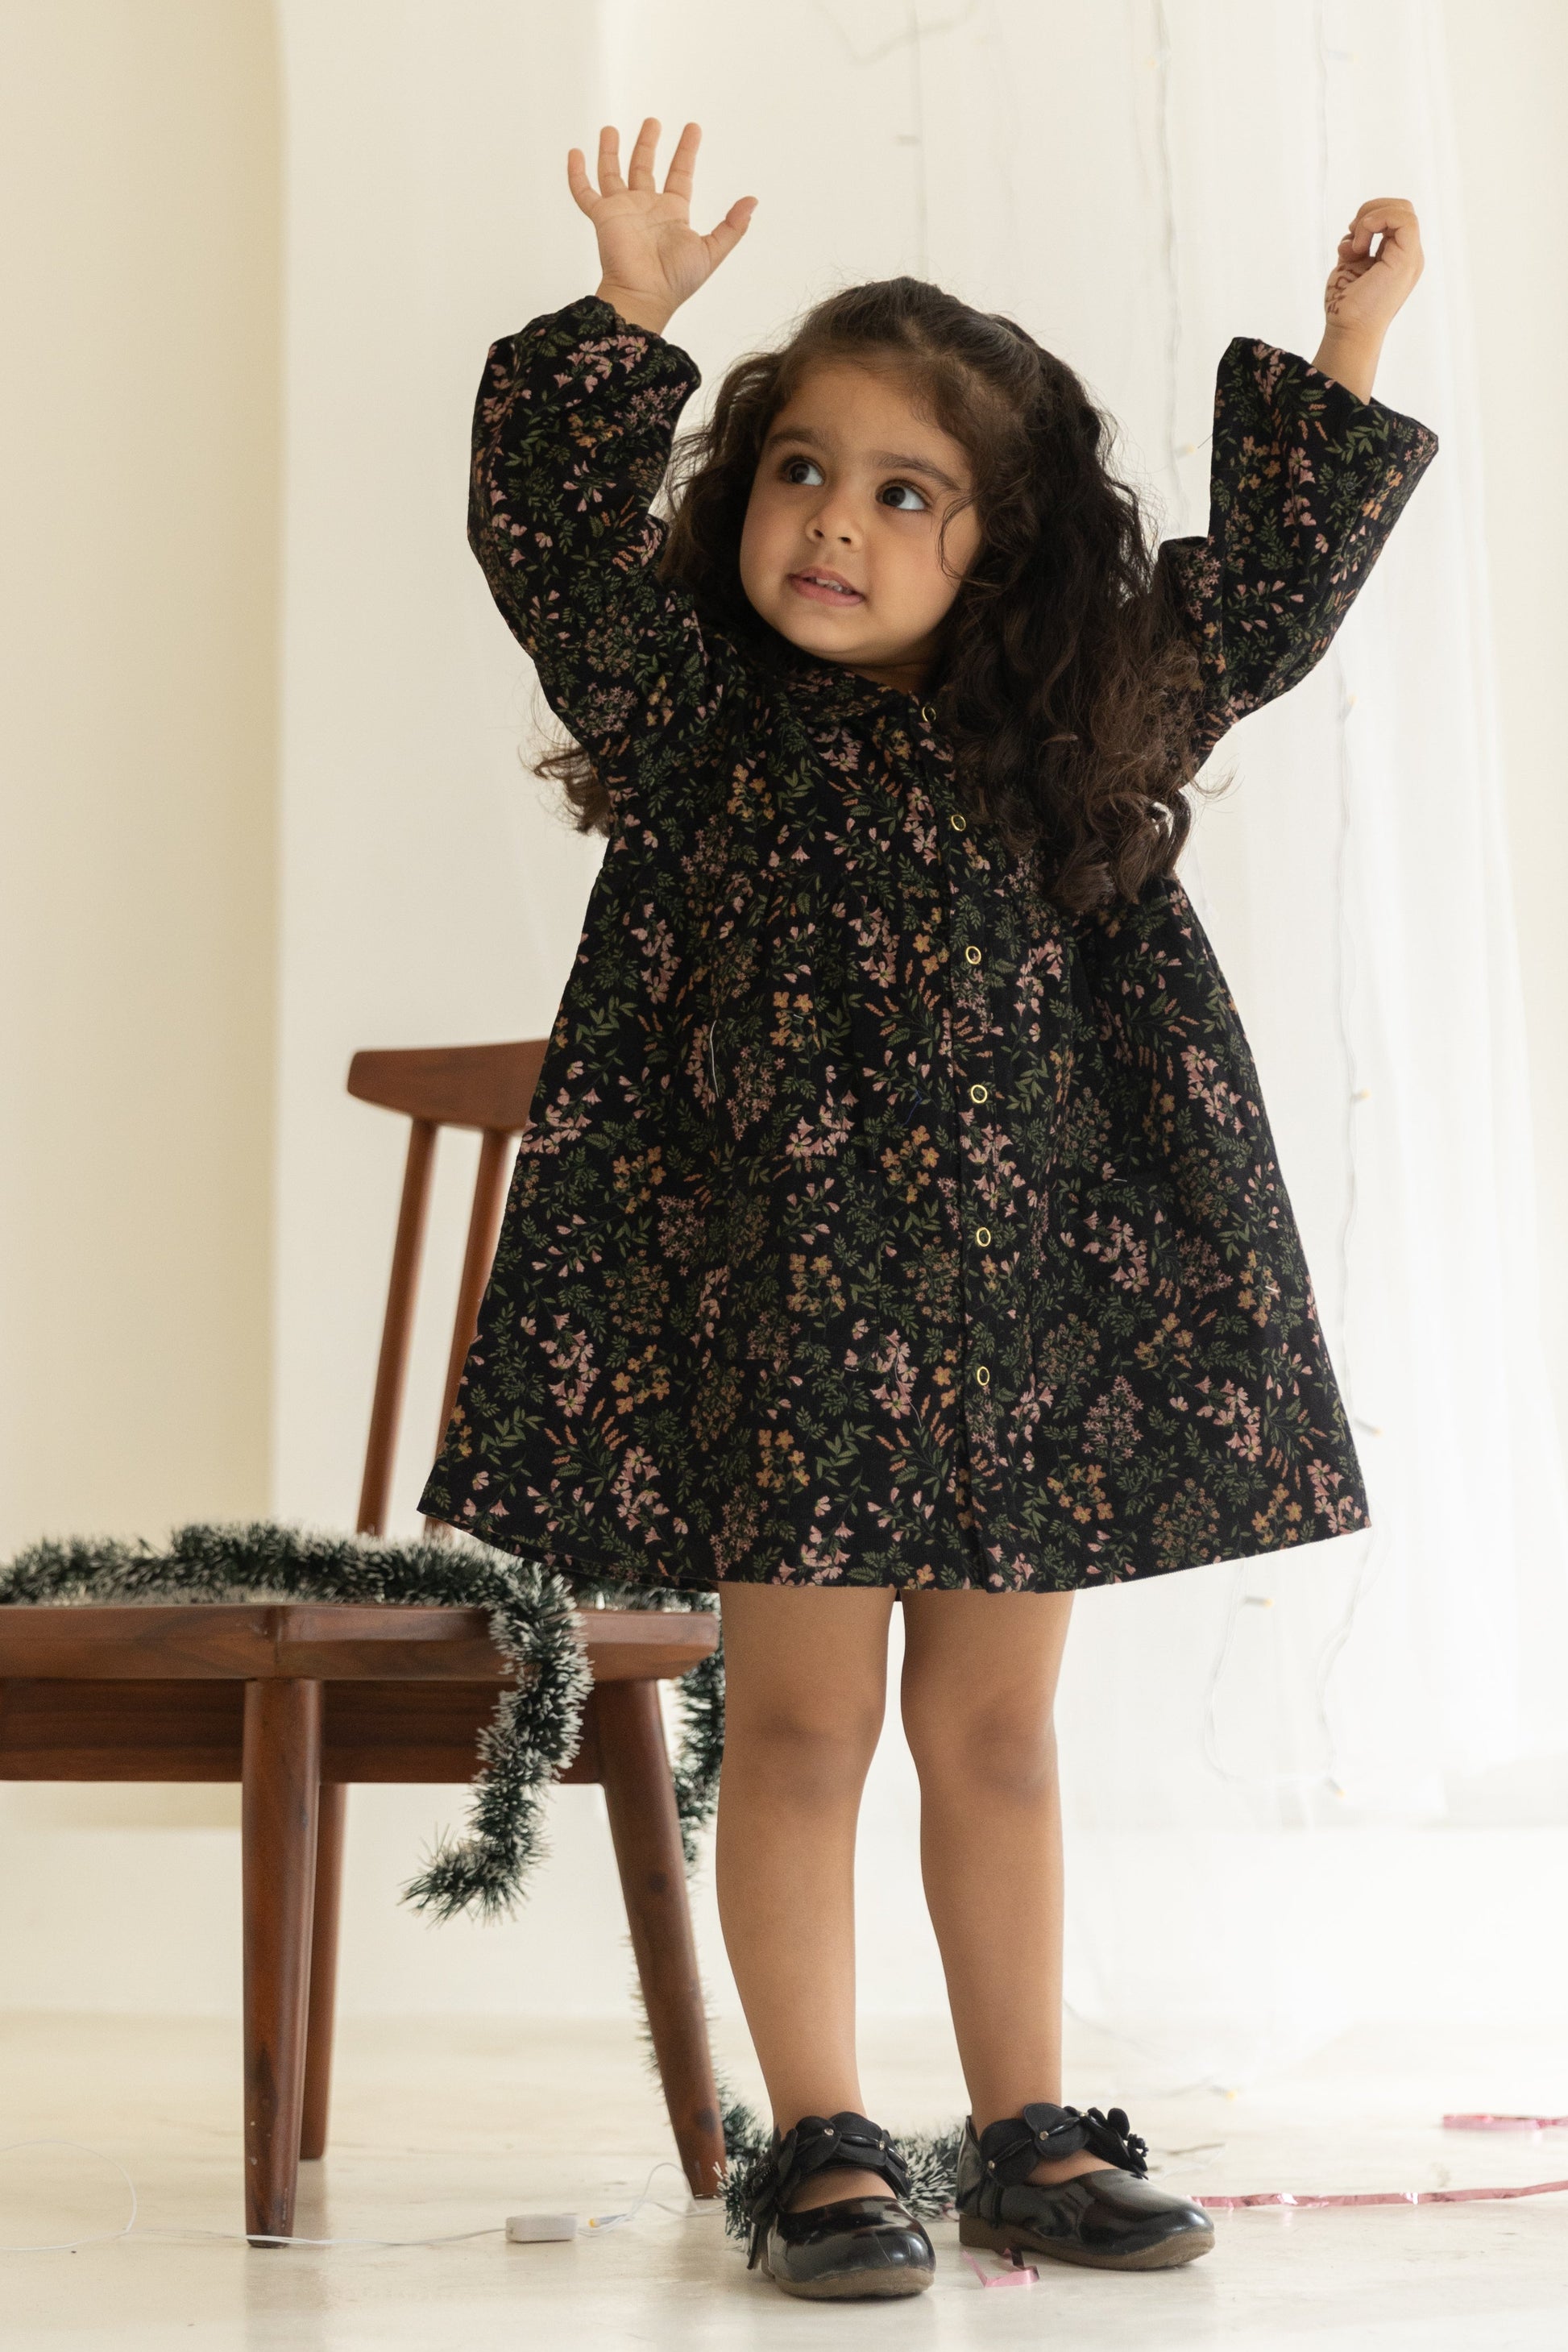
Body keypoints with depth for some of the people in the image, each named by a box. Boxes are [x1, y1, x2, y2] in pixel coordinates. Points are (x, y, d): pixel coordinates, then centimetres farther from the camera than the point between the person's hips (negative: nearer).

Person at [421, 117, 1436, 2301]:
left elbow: (1261, 597, 14)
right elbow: (554, 535, -10)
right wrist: (627, 326, -19)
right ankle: (821, 2147, 15)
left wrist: (1340, 365, 9)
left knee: (998, 1725, 12)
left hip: (1028, 1296, 3)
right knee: (802, 1719, 2)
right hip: (787, 1298, -3)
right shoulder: (695, 716, 1)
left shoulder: (1071, 735, 8)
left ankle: (1027, 2132, 23)